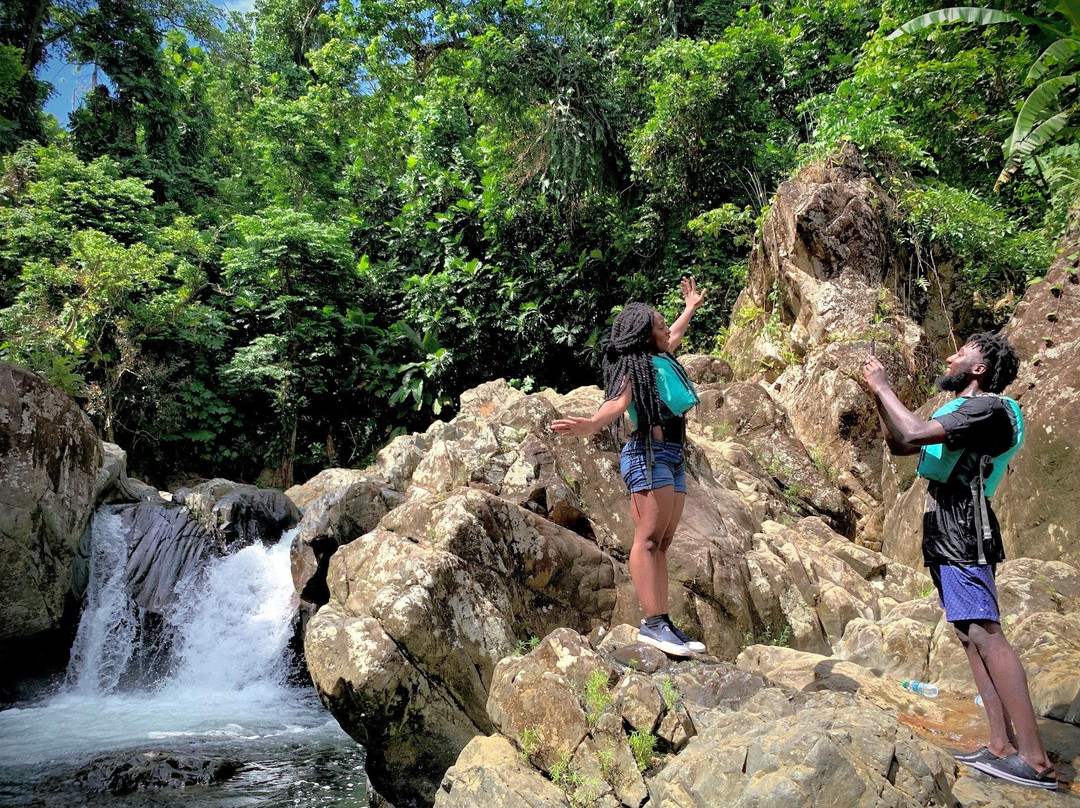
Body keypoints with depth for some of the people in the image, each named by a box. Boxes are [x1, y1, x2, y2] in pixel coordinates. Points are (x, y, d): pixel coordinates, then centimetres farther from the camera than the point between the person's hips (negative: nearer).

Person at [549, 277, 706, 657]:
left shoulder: (662, 359, 22)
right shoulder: (634, 365, -4)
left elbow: (674, 336, 45)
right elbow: (618, 402, -21)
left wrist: (690, 308, 59)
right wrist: (591, 425, -41)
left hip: (672, 458, 9)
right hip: (649, 453, -9)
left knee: (662, 542, 3)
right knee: (648, 537, -14)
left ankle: (662, 622, 1)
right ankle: (652, 622, -19)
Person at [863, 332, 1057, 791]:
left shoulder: (989, 409, -10)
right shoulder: (960, 412, 21)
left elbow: (916, 432, -22)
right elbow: (900, 446, 24)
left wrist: (883, 387, -9)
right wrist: (878, 396, 14)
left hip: (964, 534, -10)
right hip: (946, 536, 10)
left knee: (984, 633, -15)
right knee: (971, 636, 7)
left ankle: (1034, 759, -14)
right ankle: (1002, 747, 9)